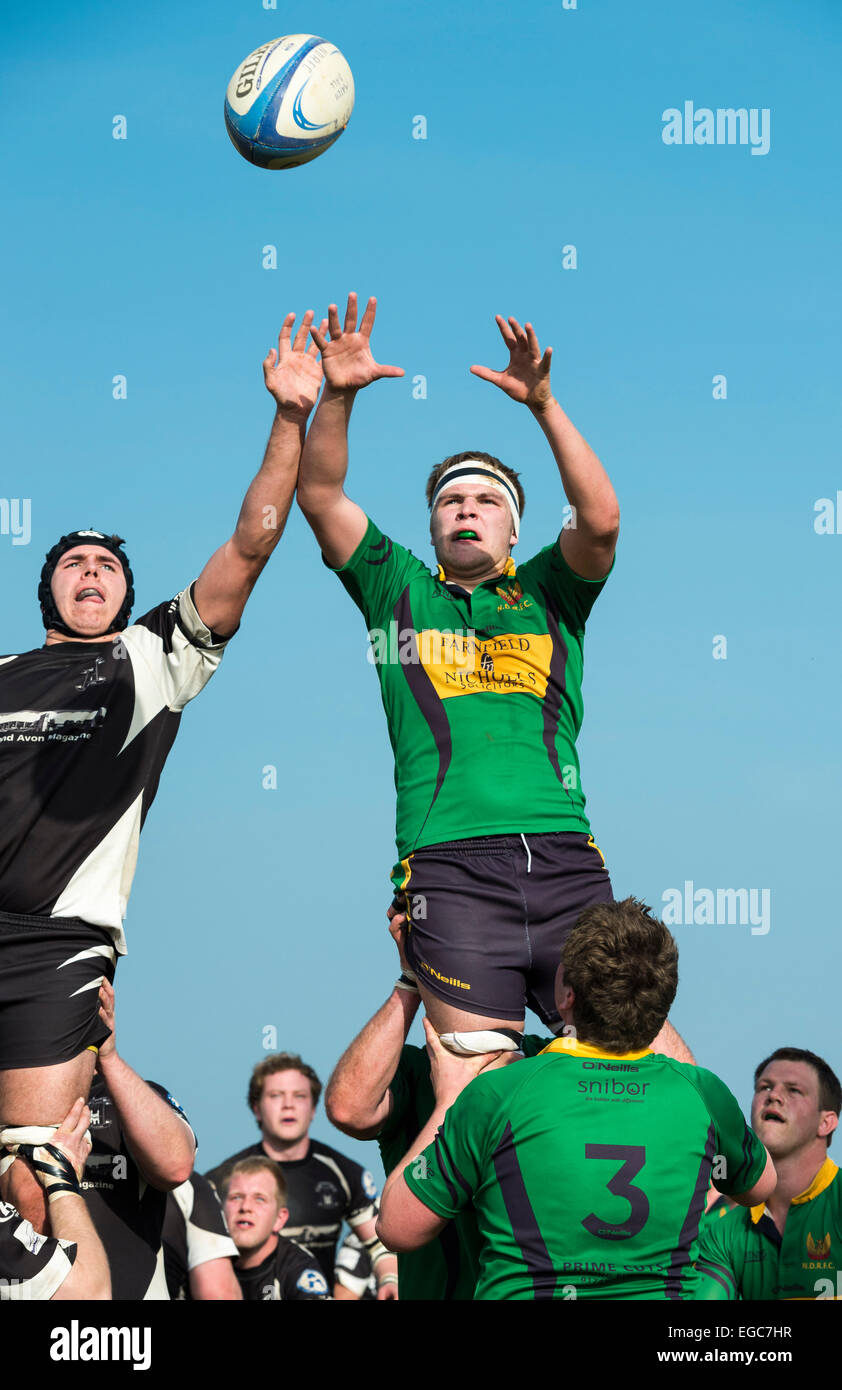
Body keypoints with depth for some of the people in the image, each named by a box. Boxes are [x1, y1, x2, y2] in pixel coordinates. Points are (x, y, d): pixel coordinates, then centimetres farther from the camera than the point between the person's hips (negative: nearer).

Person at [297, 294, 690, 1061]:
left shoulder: (547, 591, 20)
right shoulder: (398, 590, 21)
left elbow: (601, 521, 1)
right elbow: (320, 498, 11)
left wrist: (544, 404, -8)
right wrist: (337, 396, -4)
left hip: (566, 860, 1)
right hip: (452, 867, -1)